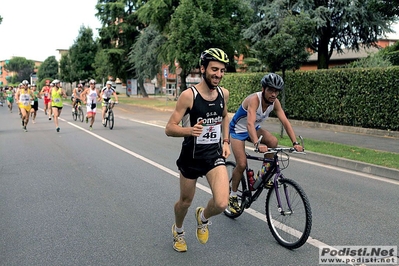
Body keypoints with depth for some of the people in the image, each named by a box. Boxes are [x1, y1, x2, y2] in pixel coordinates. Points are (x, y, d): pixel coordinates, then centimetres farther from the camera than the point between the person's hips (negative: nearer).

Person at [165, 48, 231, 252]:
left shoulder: (223, 93, -2)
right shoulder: (189, 95, -18)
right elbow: (169, 128, -17)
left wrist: (226, 141, 7)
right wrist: (189, 130, -36)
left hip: (215, 155, 3)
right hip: (192, 156, -3)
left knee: (222, 203, -14)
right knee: (185, 201, 15)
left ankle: (203, 217, 22)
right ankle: (178, 230, 49)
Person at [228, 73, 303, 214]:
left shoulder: (275, 102, -15)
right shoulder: (254, 99, -34)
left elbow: (285, 121, -18)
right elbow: (250, 124, -47)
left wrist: (295, 142, -29)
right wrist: (257, 144, -61)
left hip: (255, 129, 6)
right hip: (238, 130, -5)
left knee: (273, 142, -21)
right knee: (242, 164, -13)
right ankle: (233, 196, 8)